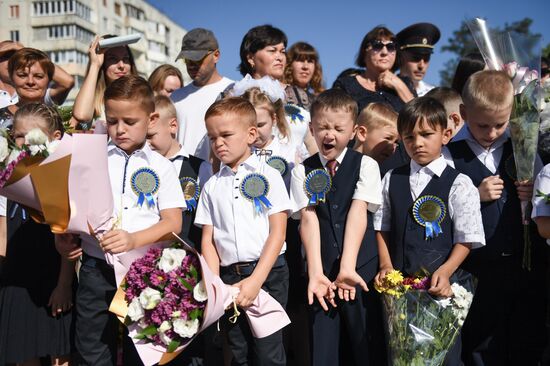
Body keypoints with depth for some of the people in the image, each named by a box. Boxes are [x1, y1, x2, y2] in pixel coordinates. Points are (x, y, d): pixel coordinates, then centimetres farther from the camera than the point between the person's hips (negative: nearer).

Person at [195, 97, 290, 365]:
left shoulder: (268, 176, 0)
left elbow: (277, 233, -6)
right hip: (229, 277, 4)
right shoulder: (212, 186, 11)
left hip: (267, 274, -3)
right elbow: (208, 239, 8)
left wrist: (256, 280, -14)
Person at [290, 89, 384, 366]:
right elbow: (308, 219, -7)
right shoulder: (303, 171, 4)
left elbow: (358, 212, -10)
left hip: (361, 269, -1)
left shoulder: (365, 165, 2)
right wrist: (316, 273, -19)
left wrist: (347, 268, -21)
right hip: (321, 271, 1)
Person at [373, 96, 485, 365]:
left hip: (441, 283, -3)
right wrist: (386, 266, -2)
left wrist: (445, 272, -18)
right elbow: (381, 227, 10)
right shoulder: (391, 180, 7)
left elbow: (466, 240, -6)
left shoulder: (459, 185, -5)